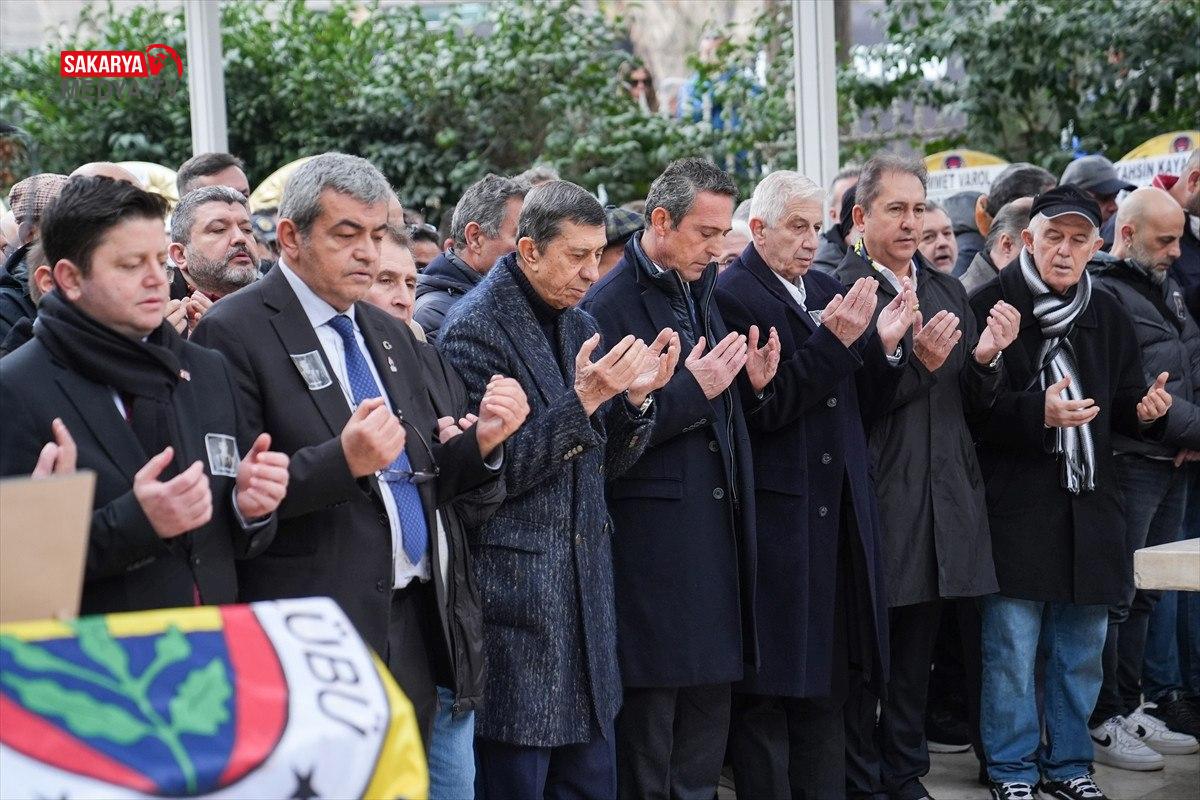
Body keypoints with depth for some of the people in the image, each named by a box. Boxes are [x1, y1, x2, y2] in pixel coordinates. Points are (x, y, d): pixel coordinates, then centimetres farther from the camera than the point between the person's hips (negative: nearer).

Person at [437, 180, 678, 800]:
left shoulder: (580, 326, 13)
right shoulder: (474, 328, -11)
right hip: (515, 594, -8)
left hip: (585, 584, 8)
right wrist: (583, 399, -21)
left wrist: (634, 399, -4)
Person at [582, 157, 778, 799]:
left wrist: (751, 384, 0)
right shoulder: (611, 304, -13)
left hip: (715, 524, 8)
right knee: (650, 708, 0)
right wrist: (691, 390, -21)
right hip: (653, 535, -8)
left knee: (711, 692, 15)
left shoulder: (698, 292, 13)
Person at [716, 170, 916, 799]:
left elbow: (854, 410, 14)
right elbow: (760, 409, -17)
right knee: (768, 688, 1)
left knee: (827, 682, 13)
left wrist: (882, 346, -2)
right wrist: (832, 341, -21)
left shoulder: (826, 292, 14)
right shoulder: (731, 295, -8)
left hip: (837, 516, 7)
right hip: (775, 520, -7)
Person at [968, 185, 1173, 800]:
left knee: (1081, 650, 12)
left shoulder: (1107, 315, 12)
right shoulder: (991, 306, -6)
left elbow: (1124, 404, 18)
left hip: (1090, 507, 5)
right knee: (1012, 650, 1)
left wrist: (1145, 410, -5)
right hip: (1015, 506, -5)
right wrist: (1036, 413, -23)